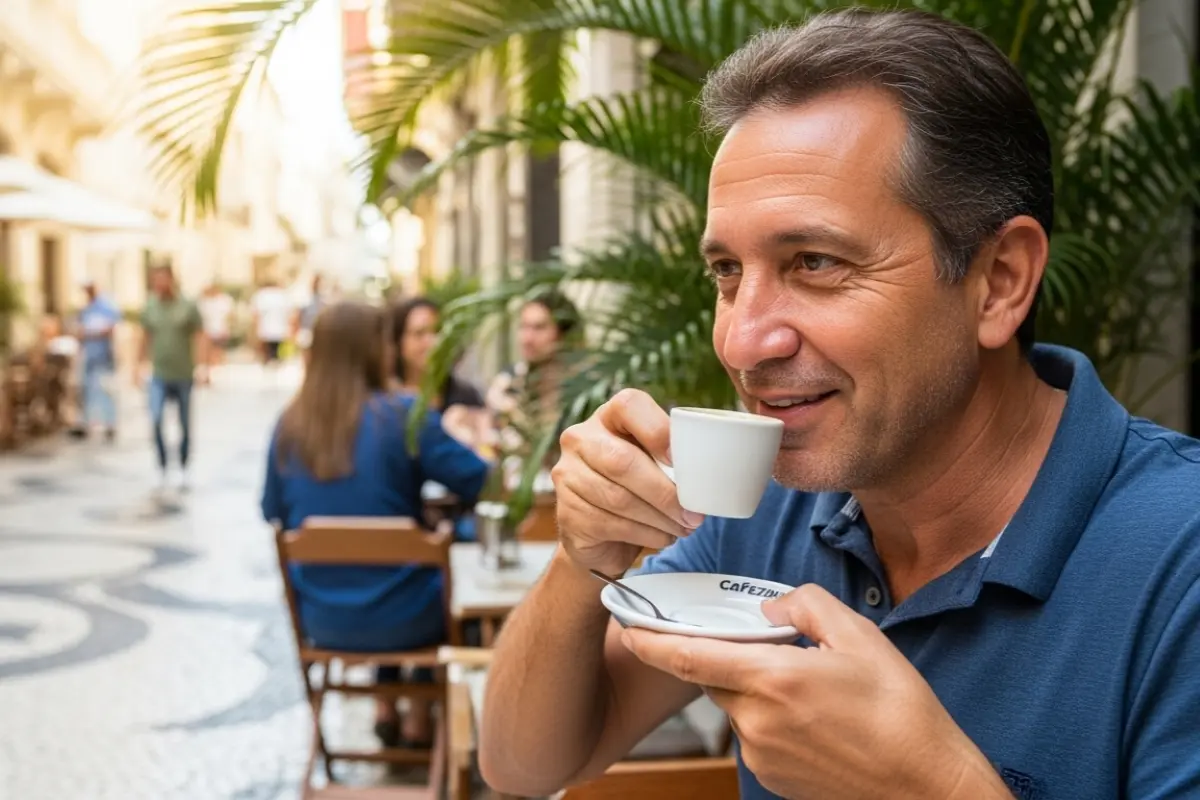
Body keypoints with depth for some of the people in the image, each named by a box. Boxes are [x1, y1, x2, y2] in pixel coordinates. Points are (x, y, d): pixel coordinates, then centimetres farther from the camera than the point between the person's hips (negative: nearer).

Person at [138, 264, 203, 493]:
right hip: (159, 376, 1)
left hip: (184, 375, -1)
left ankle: (183, 472, 24)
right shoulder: (150, 308, 5)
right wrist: (139, 365, 13)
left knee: (185, 426, 9)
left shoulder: (188, 307, -3)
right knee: (156, 420, -16)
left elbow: (199, 337, -4)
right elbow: (146, 338, 14)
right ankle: (162, 469, -2)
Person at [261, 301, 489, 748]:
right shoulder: (404, 416, -17)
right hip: (399, 616, -4)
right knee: (449, 581, 31)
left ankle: (386, 708, 35)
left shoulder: (289, 425, -3)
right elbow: (478, 481, -12)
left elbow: (273, 513, 9)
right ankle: (419, 720, 40)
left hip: (319, 618, 4)